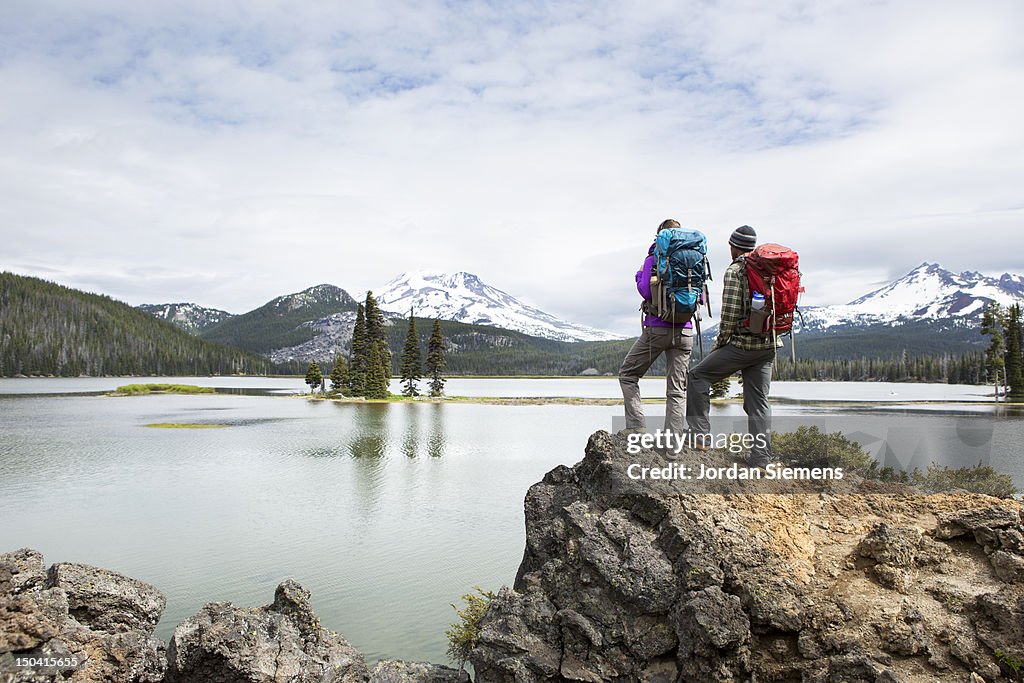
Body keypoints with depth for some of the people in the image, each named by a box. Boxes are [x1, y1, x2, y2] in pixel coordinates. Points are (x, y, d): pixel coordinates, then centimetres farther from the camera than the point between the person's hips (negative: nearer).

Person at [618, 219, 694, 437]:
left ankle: (637, 426, 1)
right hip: (684, 331, 4)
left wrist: (640, 274, 6)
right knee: (677, 389, 6)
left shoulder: (653, 259, -3)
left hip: (657, 328, -4)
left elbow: (646, 291, -13)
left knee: (627, 374, 12)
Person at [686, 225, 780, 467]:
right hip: (768, 344, 7)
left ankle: (700, 435, 5)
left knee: (698, 375, 7)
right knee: (758, 399, 10)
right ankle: (761, 458, 8)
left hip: (742, 344, -7)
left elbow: (730, 315, -14)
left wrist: (719, 343, -2)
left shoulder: (734, 271, -8)